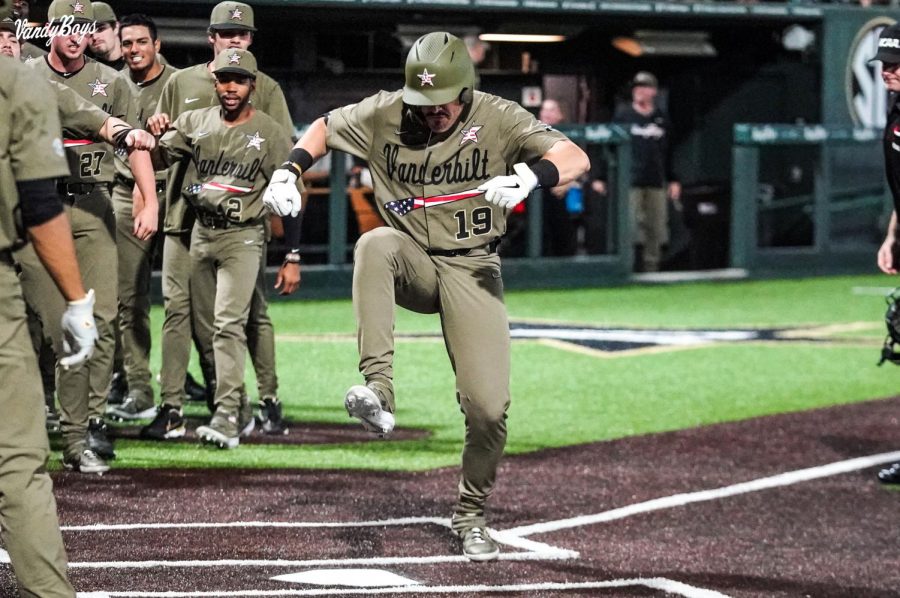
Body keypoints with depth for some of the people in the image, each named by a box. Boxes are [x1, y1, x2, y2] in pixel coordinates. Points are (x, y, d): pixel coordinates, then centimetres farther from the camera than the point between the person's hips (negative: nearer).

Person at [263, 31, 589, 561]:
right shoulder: (384, 114, -5)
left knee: (489, 406, -13)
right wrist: (289, 172, -7)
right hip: (410, 263, 1)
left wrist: (531, 176, -43)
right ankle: (379, 393, -43)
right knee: (374, 244, -36)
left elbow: (575, 158, -22)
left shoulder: (497, 119, -12)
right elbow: (324, 128, 12)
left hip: (472, 268, -1)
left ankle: (472, 513, 15)